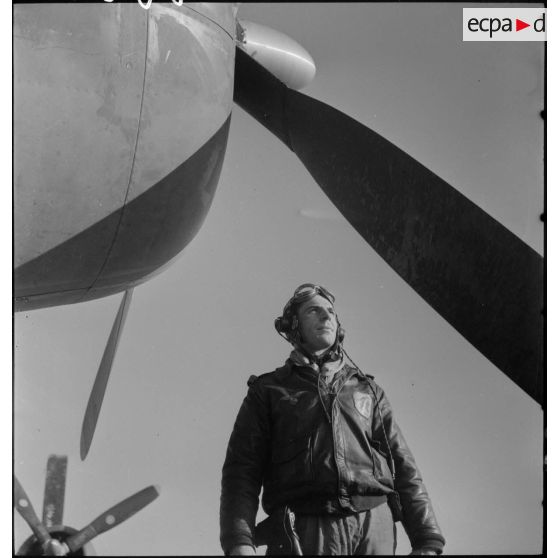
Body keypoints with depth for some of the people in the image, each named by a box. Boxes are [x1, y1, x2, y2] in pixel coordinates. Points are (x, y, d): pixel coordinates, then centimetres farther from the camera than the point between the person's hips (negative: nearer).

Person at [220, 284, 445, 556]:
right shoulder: (268, 391, 16)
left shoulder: (367, 390, 24)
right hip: (303, 530, -2)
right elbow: (241, 472, 5)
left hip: (374, 528, 2)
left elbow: (403, 469, 16)